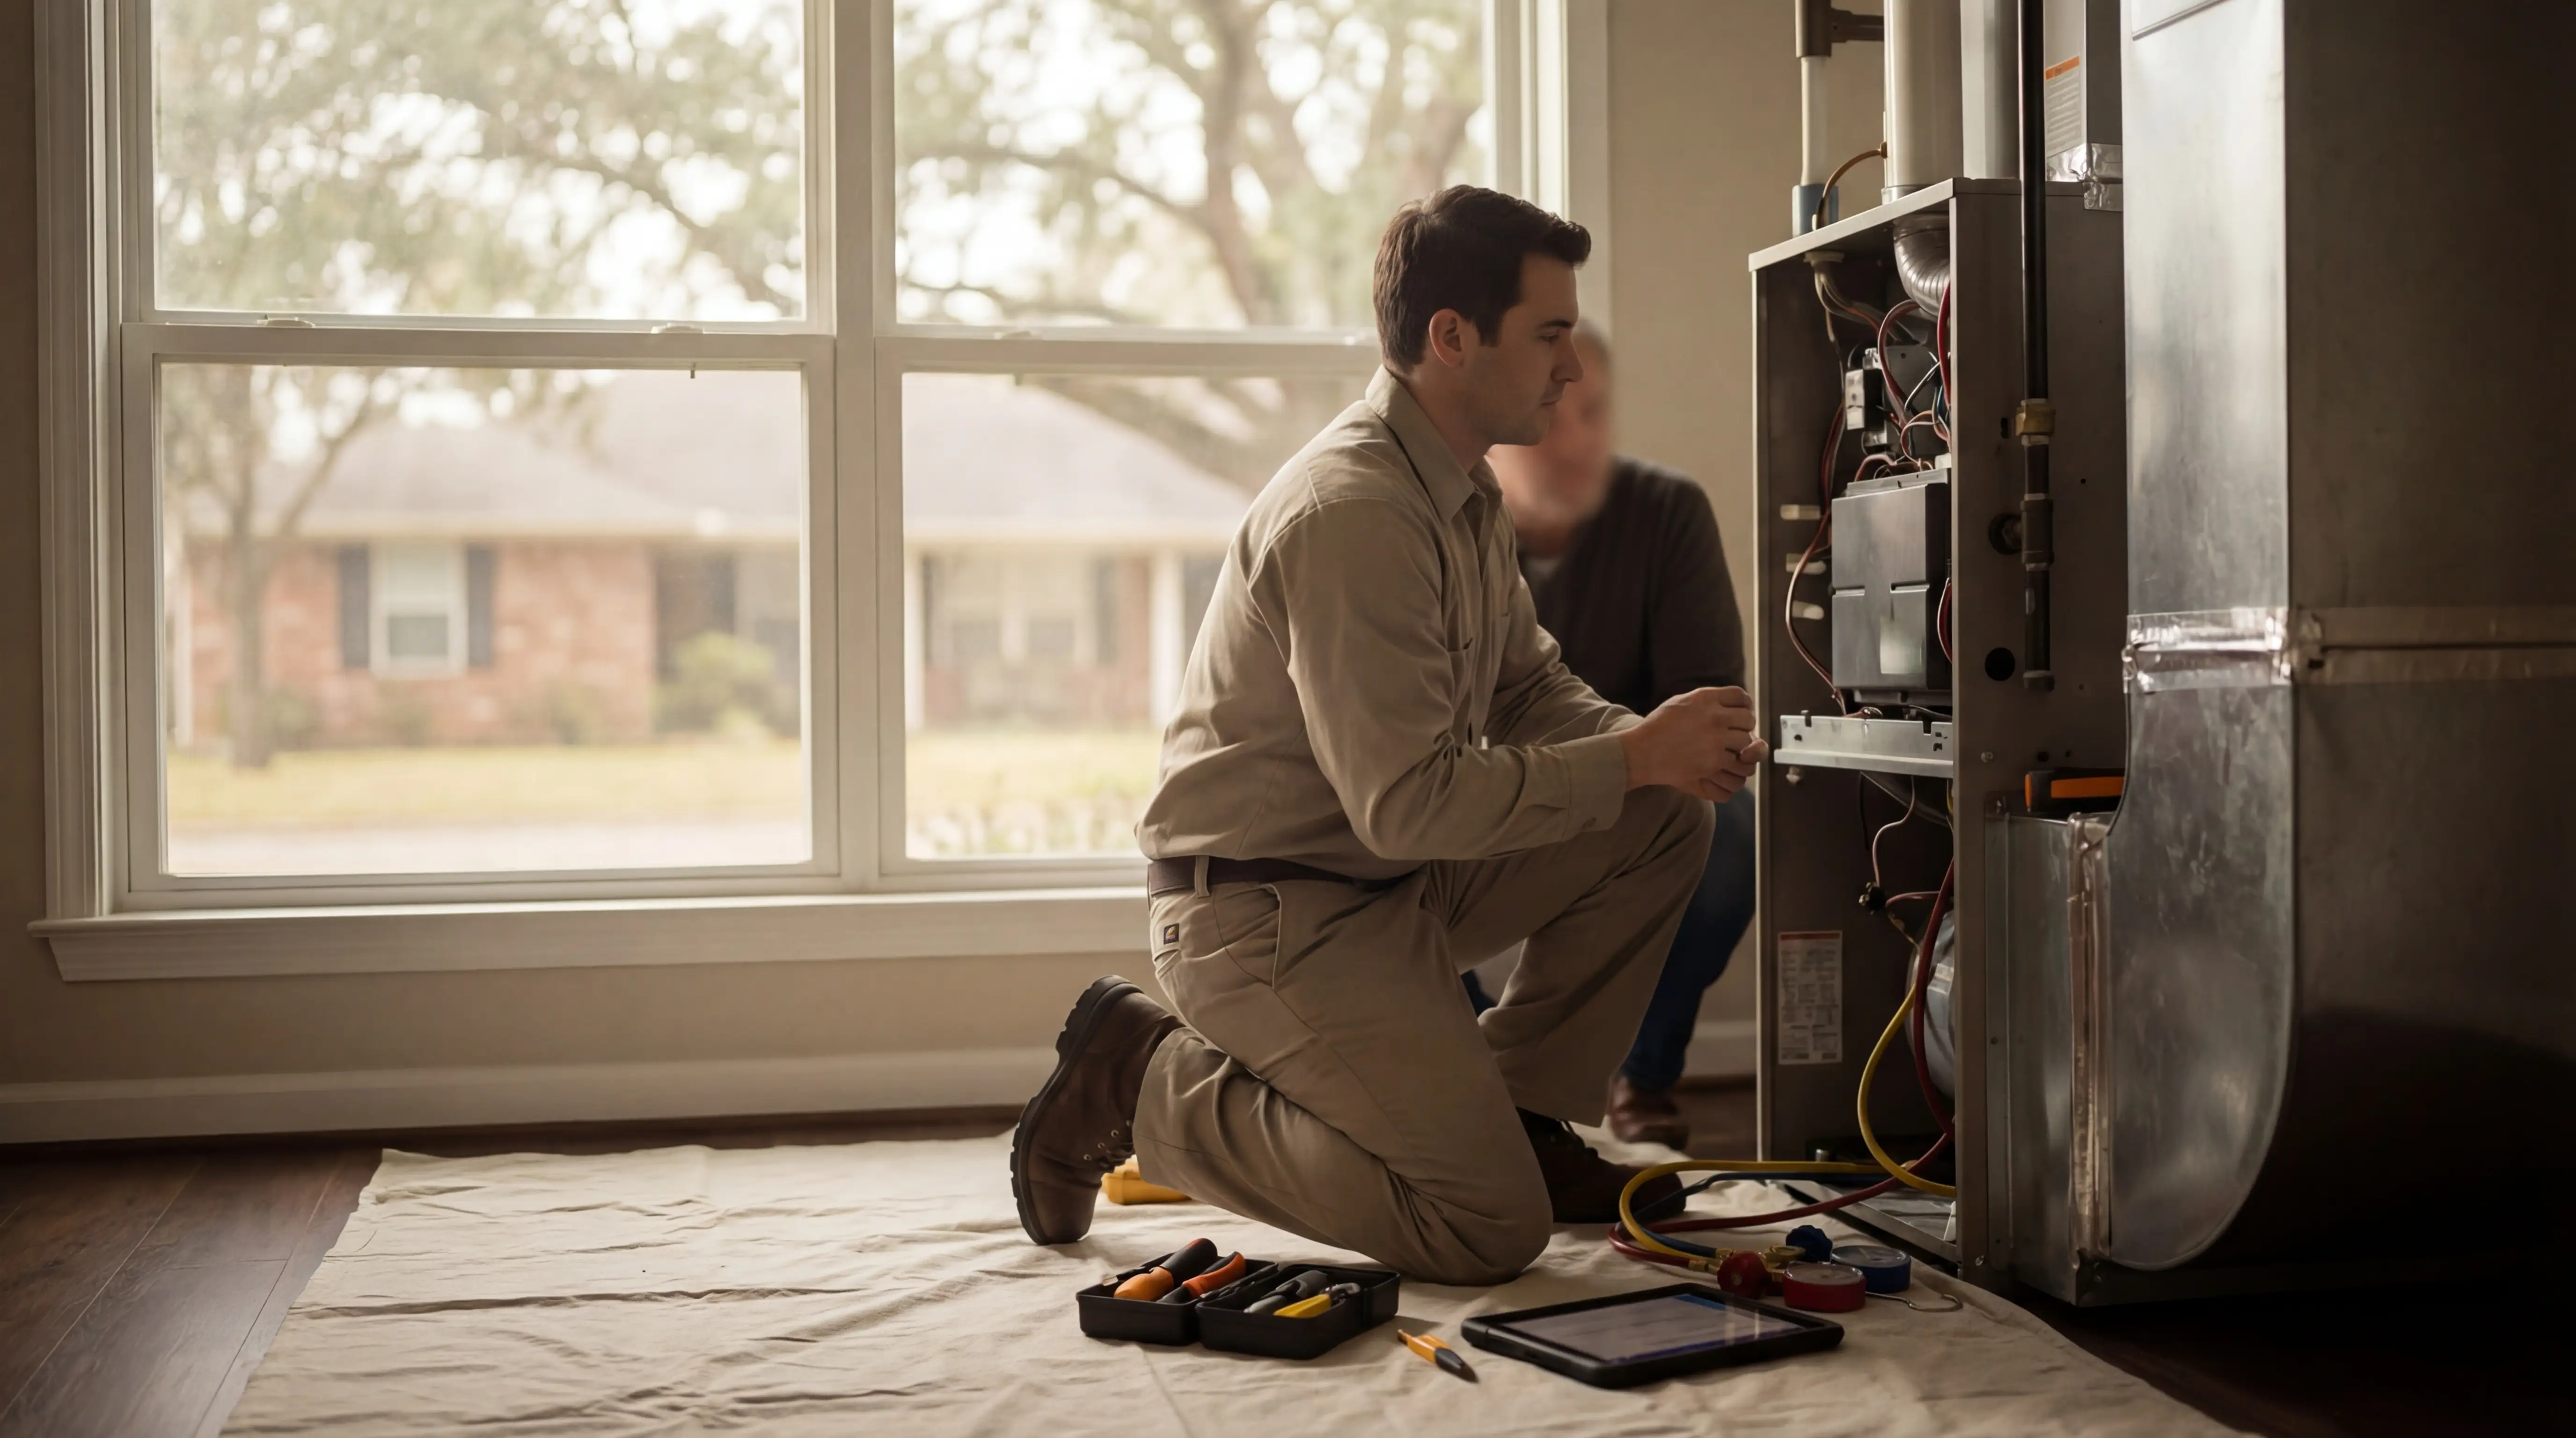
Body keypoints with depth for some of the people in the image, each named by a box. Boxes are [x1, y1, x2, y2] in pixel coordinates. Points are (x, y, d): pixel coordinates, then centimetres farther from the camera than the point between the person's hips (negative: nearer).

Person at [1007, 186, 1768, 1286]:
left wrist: (1657, 745, -6)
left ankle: (1518, 1119, 11)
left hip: (1388, 881, 10)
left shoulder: (1463, 491, 10)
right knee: (1491, 1228, -15)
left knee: (1663, 824, 1)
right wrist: (1635, 757, -19)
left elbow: (1529, 690, 15)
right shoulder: (1352, 514, -24)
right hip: (1264, 912, -10)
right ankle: (1146, 1082, -1)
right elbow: (1408, 804, -27)